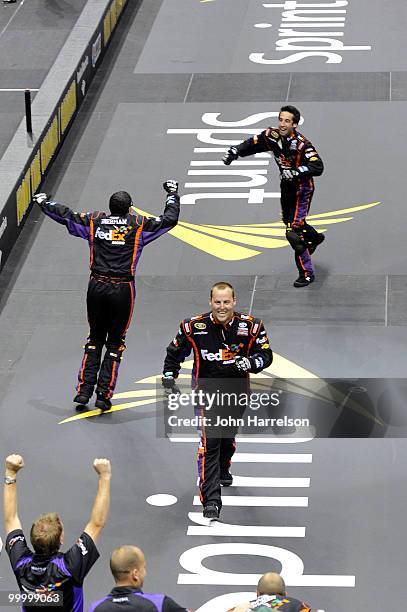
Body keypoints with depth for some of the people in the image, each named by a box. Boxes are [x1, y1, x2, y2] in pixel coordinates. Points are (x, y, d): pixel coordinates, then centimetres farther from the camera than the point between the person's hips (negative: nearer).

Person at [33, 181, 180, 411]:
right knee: (115, 342, 8)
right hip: (122, 289, -2)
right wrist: (173, 194, 21)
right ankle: (104, 395, 3)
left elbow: (66, 216, 12)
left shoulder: (95, 221, 5)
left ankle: (84, 389, 10)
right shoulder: (138, 224, -1)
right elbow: (169, 220, 5)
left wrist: (45, 202, 30)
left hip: (97, 287, 2)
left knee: (95, 339, 17)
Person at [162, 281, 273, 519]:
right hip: (207, 390, -3)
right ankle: (211, 500, -18)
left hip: (237, 390, 3)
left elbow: (266, 354, -5)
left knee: (228, 437, 23)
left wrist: (250, 362, -25)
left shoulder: (250, 326, -11)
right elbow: (175, 352, 5)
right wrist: (169, 377, -1)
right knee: (209, 443, -15)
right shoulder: (194, 327, -12)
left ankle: (223, 471, 56)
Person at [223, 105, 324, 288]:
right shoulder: (272, 136, -11)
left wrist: (296, 172, -49)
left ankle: (307, 273, -1)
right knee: (288, 220, 28)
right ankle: (314, 237, 58)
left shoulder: (302, 144, -29)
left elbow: (317, 167, -37)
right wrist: (234, 151, -16)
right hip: (286, 186, 8)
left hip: (302, 188, -7)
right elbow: (252, 144, 1)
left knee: (293, 232, -13)